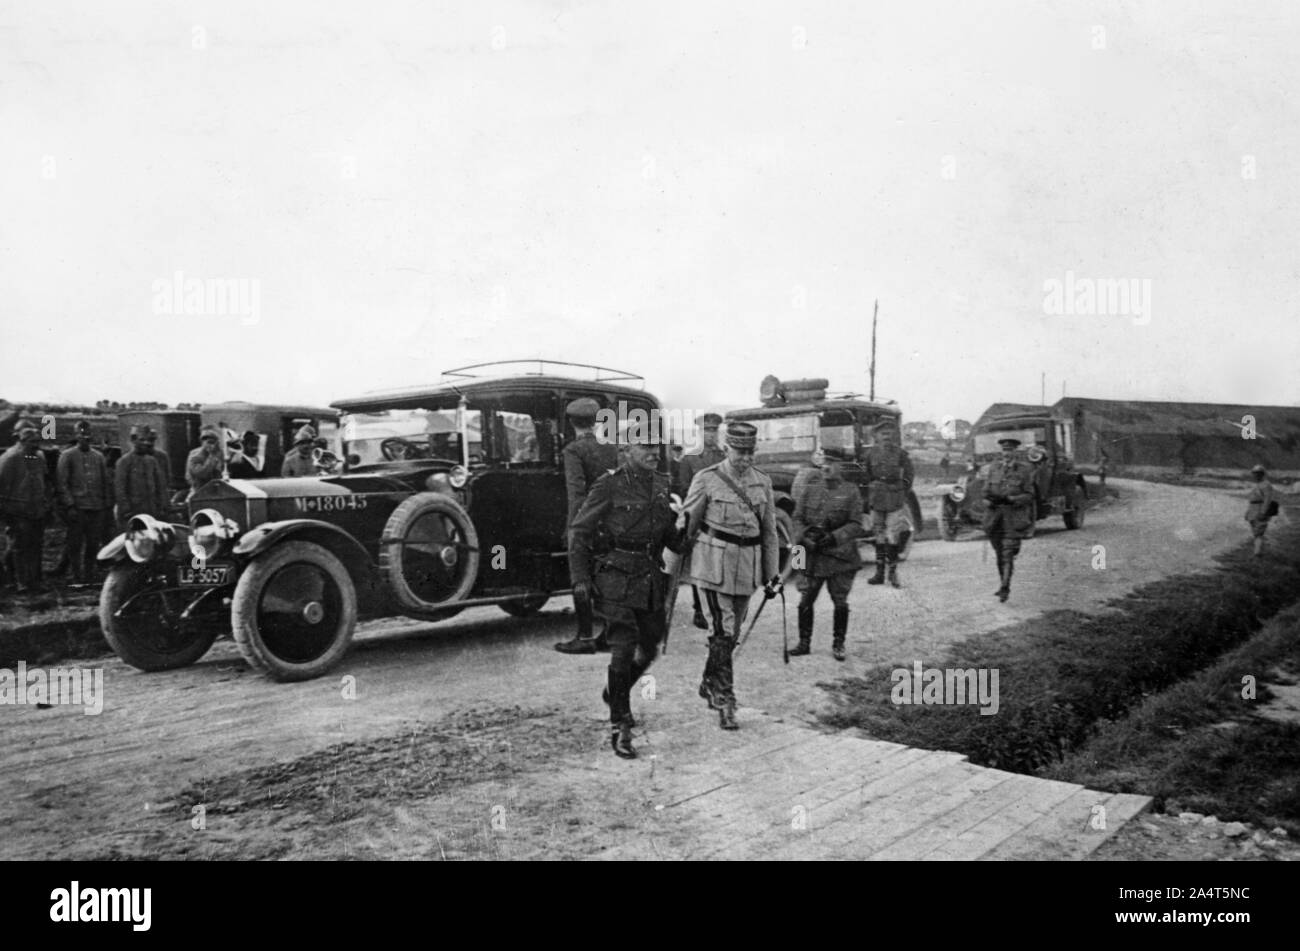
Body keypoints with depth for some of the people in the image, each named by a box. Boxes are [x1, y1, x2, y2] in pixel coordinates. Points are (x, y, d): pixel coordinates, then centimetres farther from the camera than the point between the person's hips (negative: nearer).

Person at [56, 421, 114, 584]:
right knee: (75, 545, -2)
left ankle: (89, 577, 13)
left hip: (97, 509, 3)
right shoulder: (67, 456, 2)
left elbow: (107, 483, 15)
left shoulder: (99, 457, 14)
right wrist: (70, 506, -12)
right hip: (77, 508, -3)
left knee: (94, 545, 4)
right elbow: (62, 483, -3)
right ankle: (77, 579, 4)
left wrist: (108, 506, 9)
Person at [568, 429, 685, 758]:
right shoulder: (609, 486, -10)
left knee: (649, 648, 13)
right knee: (624, 649, -9)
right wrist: (580, 579, -11)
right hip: (617, 579, -6)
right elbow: (578, 532, -7)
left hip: (651, 579, 6)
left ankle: (615, 692, 40)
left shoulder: (662, 485, 9)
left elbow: (671, 534, 19)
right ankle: (619, 726, 3)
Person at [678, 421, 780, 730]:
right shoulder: (707, 480, -6)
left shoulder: (763, 483, 7)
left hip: (748, 565, 5)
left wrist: (772, 574, 10)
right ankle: (724, 700, 0)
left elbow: (769, 531, 12)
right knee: (722, 633, -8)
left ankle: (709, 684, 34)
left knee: (732, 632, 14)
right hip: (715, 564, -5)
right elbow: (685, 525, -2)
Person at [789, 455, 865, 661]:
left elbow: (856, 525, -6)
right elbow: (797, 518, 7)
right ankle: (804, 643, 16)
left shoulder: (851, 492, -2)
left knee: (840, 602, 5)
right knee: (805, 600, 3)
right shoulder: (809, 489, 6)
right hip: (810, 555, 2)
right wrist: (803, 537, -11)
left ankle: (838, 644, 20)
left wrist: (834, 537, -19)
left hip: (840, 556, -2)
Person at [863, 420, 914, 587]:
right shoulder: (871, 453, 3)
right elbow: (867, 475, 13)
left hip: (895, 500, -3)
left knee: (892, 537, -5)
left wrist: (901, 494, -1)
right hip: (877, 501, 3)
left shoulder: (901, 454, -3)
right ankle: (879, 573, 15)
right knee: (879, 536, 8)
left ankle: (893, 572, 3)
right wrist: (869, 496, 9)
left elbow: (909, 477, 5)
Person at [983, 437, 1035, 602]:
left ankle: (1005, 588, -14)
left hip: (1014, 517, -3)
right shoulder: (994, 468, 10)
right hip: (994, 515, 4)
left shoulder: (1024, 470, 1)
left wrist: (1011, 499, -19)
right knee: (999, 553, 11)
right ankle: (1003, 584, 24)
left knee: (1008, 553, -12)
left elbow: (1029, 495, -2)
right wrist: (988, 500, -13)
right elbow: (986, 491, 10)